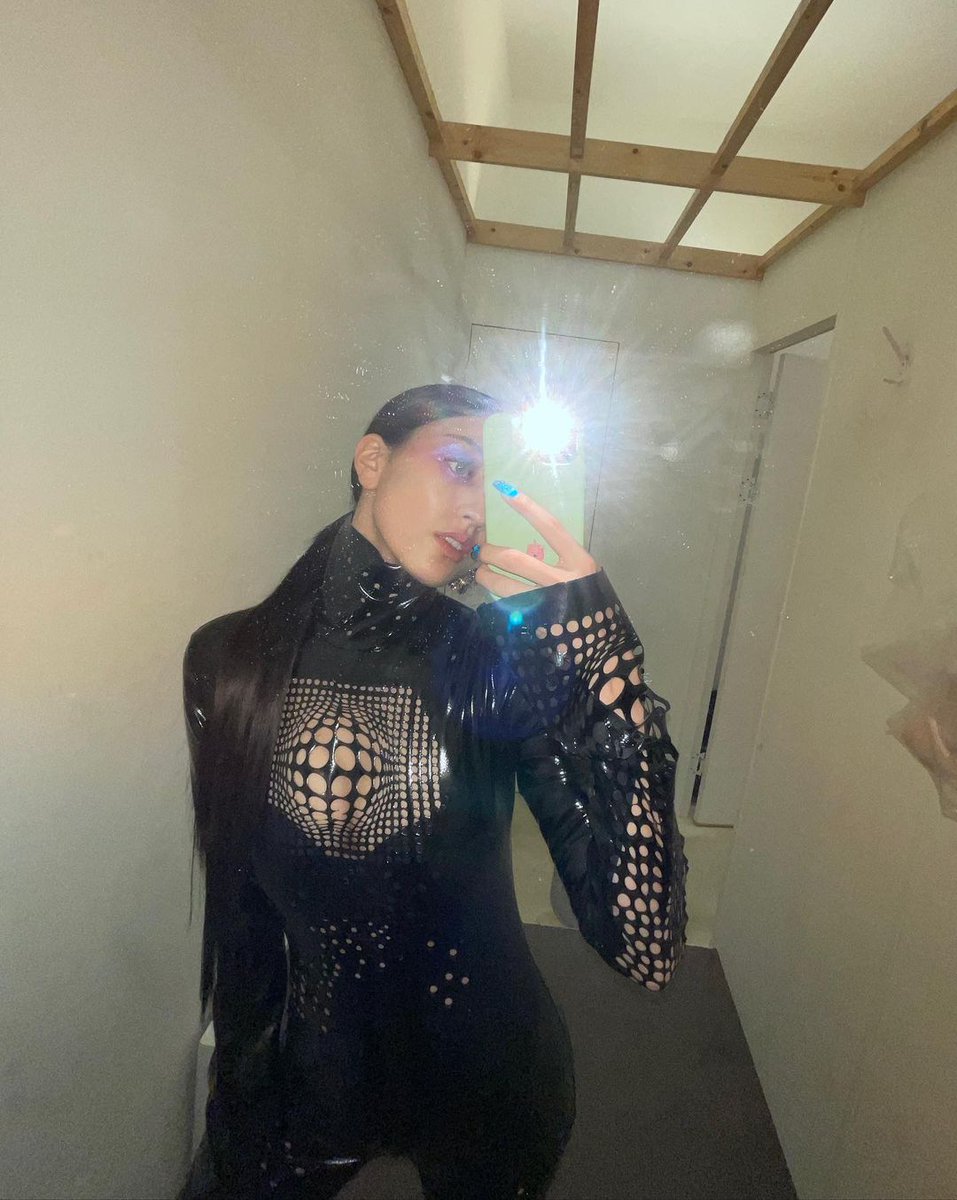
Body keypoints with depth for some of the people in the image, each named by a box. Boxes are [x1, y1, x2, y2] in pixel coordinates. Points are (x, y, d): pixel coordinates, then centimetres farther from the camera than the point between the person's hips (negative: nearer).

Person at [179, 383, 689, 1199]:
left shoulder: (505, 667, -21)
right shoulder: (227, 659, -15)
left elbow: (647, 953, -29)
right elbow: (238, 899, -3)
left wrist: (607, 662, -37)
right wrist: (239, 1061, 7)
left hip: (485, 1079, 0)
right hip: (305, 1075, 1)